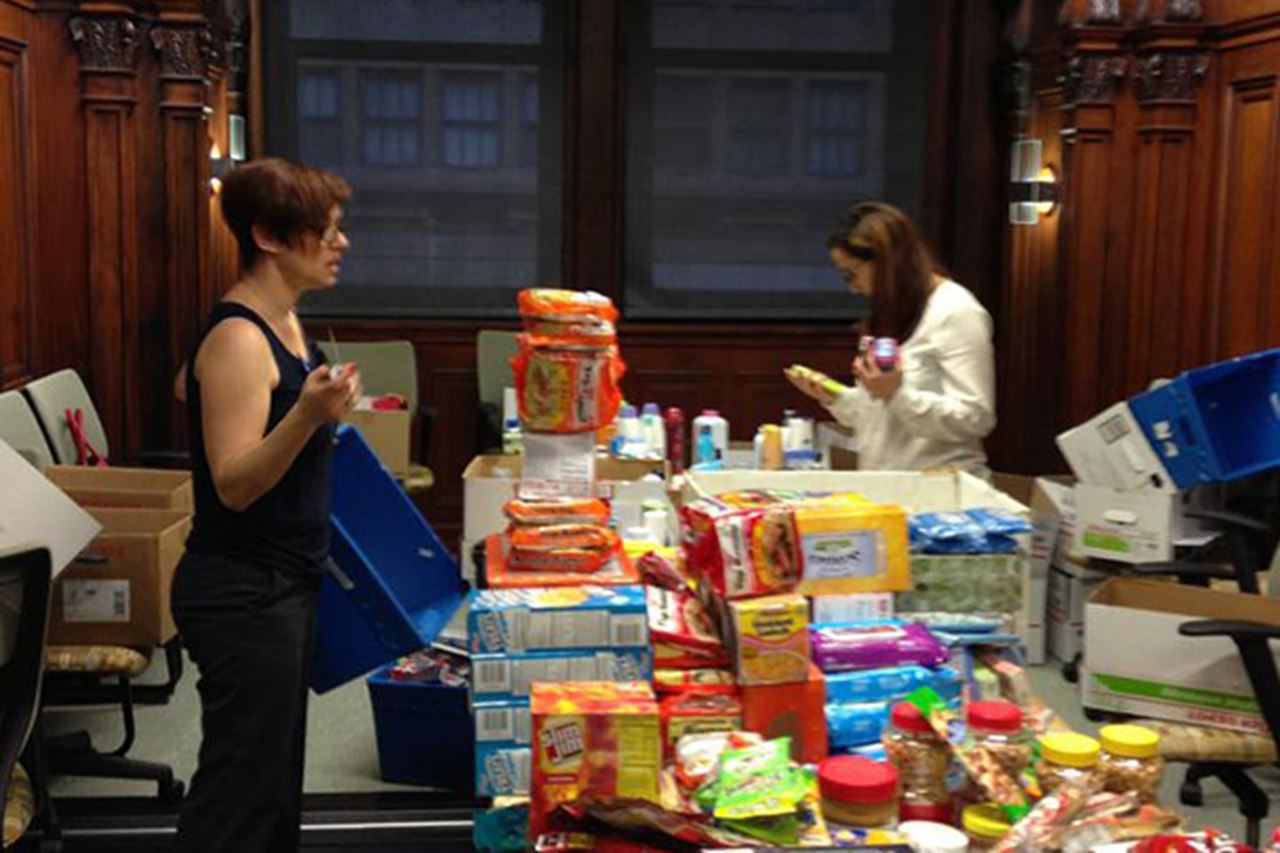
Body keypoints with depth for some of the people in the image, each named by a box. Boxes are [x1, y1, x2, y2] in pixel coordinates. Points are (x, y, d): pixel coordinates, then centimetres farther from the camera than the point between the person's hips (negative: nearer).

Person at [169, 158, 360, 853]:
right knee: (241, 793, -3)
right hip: (244, 594, -10)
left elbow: (189, 383, 24)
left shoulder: (281, 323, 8)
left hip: (284, 586, 10)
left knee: (276, 778, 18)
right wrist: (307, 415, -39)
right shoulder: (239, 339, -21)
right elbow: (233, 484, -25)